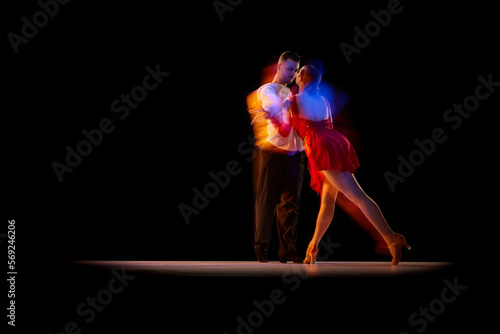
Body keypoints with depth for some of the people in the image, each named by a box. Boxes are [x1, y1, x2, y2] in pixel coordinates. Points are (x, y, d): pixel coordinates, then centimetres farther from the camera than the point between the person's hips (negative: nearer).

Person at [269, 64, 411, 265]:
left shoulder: (292, 102, 4)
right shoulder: (324, 101, 21)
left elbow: (285, 131, 9)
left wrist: (272, 117, 24)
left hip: (322, 148, -8)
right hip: (337, 142, 8)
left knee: (357, 196, -15)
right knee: (327, 199, 15)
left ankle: (391, 238, -23)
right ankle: (313, 246, 24)